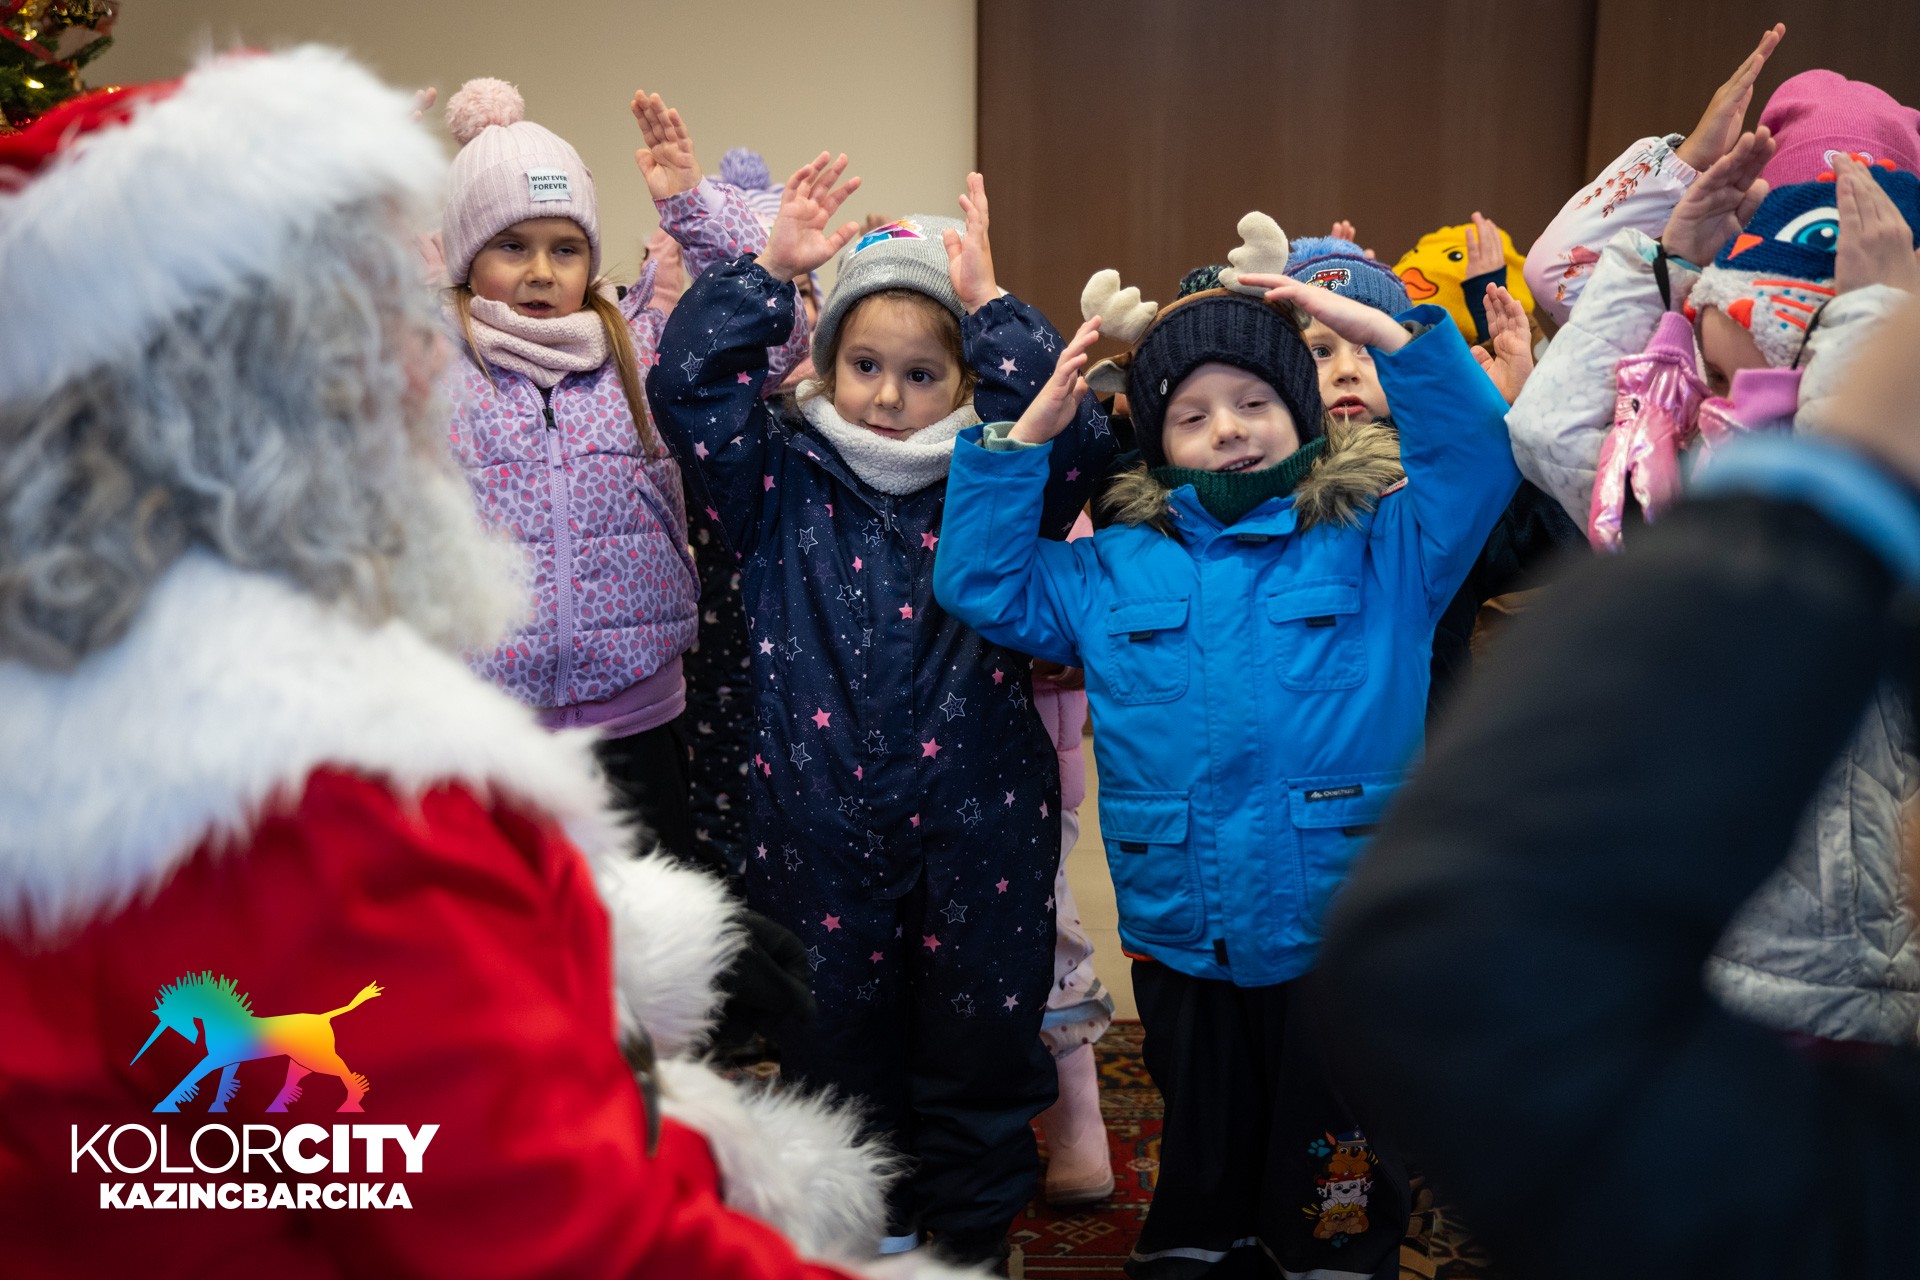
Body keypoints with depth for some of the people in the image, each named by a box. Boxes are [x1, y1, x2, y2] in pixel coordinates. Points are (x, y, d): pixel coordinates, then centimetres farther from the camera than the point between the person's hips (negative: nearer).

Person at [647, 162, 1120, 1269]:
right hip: (820, 837, 1)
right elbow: (687, 383, -7)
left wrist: (987, 301, -16)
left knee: (978, 1061, 12)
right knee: (838, 1063, 15)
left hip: (977, 834, 0)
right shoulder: (784, 480, 3)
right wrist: (771, 266, -12)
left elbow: (1082, 432, -16)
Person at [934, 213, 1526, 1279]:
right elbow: (977, 580, 6)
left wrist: (1385, 332, -17)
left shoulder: (1380, 550, 1)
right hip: (1183, 949, 3)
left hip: (1344, 941, -2)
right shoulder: (1111, 573, 7)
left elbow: (1477, 455, -9)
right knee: (1201, 1187, 20)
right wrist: (1030, 431, 0)